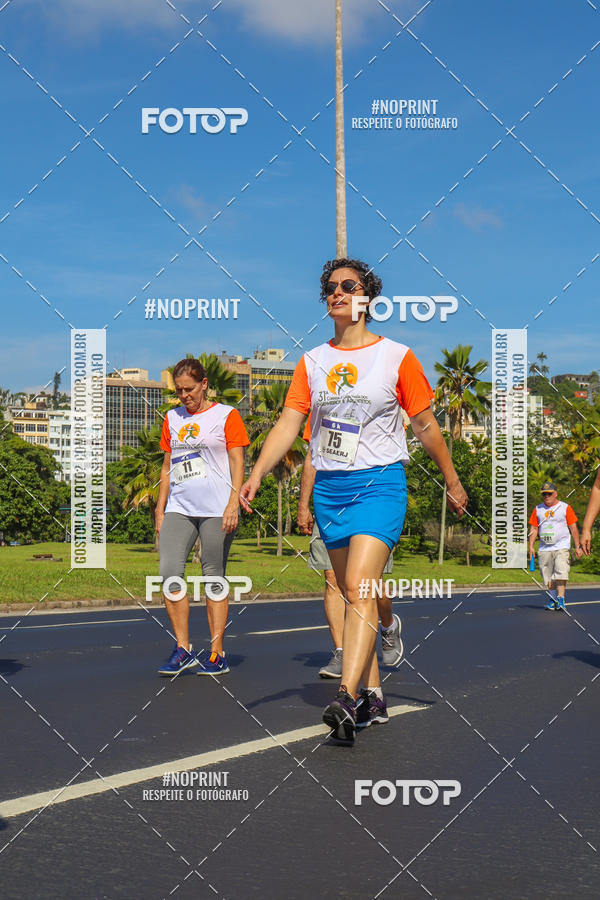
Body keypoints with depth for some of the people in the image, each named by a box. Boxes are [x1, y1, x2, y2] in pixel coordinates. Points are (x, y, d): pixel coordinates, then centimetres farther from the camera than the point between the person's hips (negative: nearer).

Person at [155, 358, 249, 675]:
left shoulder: (226, 415, 4)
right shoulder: (172, 419, 18)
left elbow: (237, 462, -1)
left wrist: (233, 504, -11)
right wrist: (160, 510, 15)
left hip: (217, 509, -4)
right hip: (179, 508, 4)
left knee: (214, 578, -2)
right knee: (168, 571, -11)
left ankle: (216, 653, 5)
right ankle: (183, 650, -3)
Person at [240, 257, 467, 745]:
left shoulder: (396, 356, 1)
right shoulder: (312, 361, 10)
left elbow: (425, 425, 7)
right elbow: (289, 422, 4)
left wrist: (452, 481, 13)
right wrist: (257, 473, -9)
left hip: (379, 483, -4)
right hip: (328, 486, 5)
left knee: (360, 586, -19)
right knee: (353, 593, 9)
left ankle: (346, 699, -26)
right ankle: (373, 695, 18)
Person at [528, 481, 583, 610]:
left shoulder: (565, 507, 4)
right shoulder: (538, 509, 13)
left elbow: (573, 528, 4)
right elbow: (534, 528, 14)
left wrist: (578, 546, 0)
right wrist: (531, 545, 3)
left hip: (562, 547, -3)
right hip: (544, 549, 3)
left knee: (560, 572, -18)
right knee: (548, 576, 2)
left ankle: (561, 599, -22)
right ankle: (553, 599, 14)